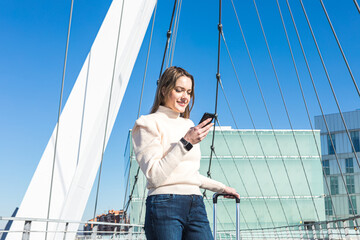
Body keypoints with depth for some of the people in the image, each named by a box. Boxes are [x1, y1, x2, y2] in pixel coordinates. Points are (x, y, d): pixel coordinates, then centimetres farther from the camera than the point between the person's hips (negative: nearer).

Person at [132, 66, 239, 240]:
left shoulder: (189, 125, 20)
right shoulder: (149, 123, 0)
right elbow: (154, 176, -12)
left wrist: (221, 188, 31)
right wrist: (185, 143, -15)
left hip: (196, 205, 6)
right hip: (164, 205, -6)